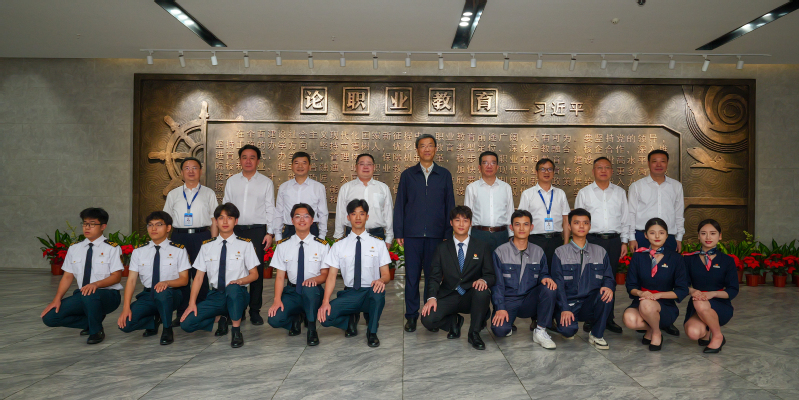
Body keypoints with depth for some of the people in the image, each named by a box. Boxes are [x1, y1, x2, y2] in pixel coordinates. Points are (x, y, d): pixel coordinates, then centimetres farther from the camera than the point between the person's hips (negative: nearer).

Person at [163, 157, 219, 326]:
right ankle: (182, 313, 12)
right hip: (179, 237, 2)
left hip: (201, 236, -2)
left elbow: (214, 220, 7)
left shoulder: (208, 193, 11)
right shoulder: (173, 195, 15)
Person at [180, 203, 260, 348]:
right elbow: (199, 277, 6)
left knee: (233, 288, -39)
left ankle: (236, 332, -17)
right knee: (186, 323, -16)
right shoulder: (207, 246, 8)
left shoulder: (245, 245, 2)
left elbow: (254, 274, 3)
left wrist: (239, 281, -18)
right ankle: (220, 318, 12)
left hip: (237, 294, -3)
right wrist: (192, 303, -4)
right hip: (216, 295, 3)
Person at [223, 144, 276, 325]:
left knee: (257, 270, -2)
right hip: (235, 229, 2)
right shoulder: (231, 181, 13)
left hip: (257, 230, -1)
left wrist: (270, 232, -2)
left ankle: (255, 310, 7)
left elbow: (270, 209, 5)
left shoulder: (266, 182, 8)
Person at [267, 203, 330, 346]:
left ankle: (312, 330, -15)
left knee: (310, 287, -38)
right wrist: (277, 300, -14)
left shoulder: (321, 245, -2)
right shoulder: (283, 245, 2)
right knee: (274, 319, -24)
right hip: (292, 291, 2)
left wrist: (315, 279, -23)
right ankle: (297, 319, 13)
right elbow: (280, 276, 0)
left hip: (313, 292, -2)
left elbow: (325, 274, 2)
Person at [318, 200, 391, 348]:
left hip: (372, 292, -1)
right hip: (349, 294, 1)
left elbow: (386, 275, 3)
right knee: (325, 316, -26)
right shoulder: (339, 246, 8)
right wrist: (326, 301, -14)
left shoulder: (378, 244, 7)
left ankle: (372, 332, -9)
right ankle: (351, 321, 9)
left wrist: (381, 280, -23)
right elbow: (332, 276, 2)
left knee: (378, 291, -37)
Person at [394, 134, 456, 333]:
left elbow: (450, 205, 9)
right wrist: (398, 232, 2)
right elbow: (400, 204, 8)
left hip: (436, 234, 0)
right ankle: (411, 316, 13)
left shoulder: (444, 175, 9)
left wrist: (449, 233, 4)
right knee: (412, 276, 2)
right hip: (412, 234, 0)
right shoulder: (408, 175, 9)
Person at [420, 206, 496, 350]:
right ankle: (454, 321, 10)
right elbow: (435, 277, 4)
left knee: (482, 292, -35)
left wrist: (483, 280, -23)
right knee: (427, 319, -25)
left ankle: (474, 333, -10)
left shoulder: (483, 247, 7)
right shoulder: (442, 248, 9)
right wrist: (432, 297, -15)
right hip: (448, 298, 1)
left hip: (471, 297, 0)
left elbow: (491, 276, 2)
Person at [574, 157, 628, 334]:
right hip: (592, 239, -2)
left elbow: (625, 219, 14)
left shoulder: (620, 193, 13)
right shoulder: (584, 193, 7)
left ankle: (608, 318, 15)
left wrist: (624, 241, 8)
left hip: (614, 240, 2)